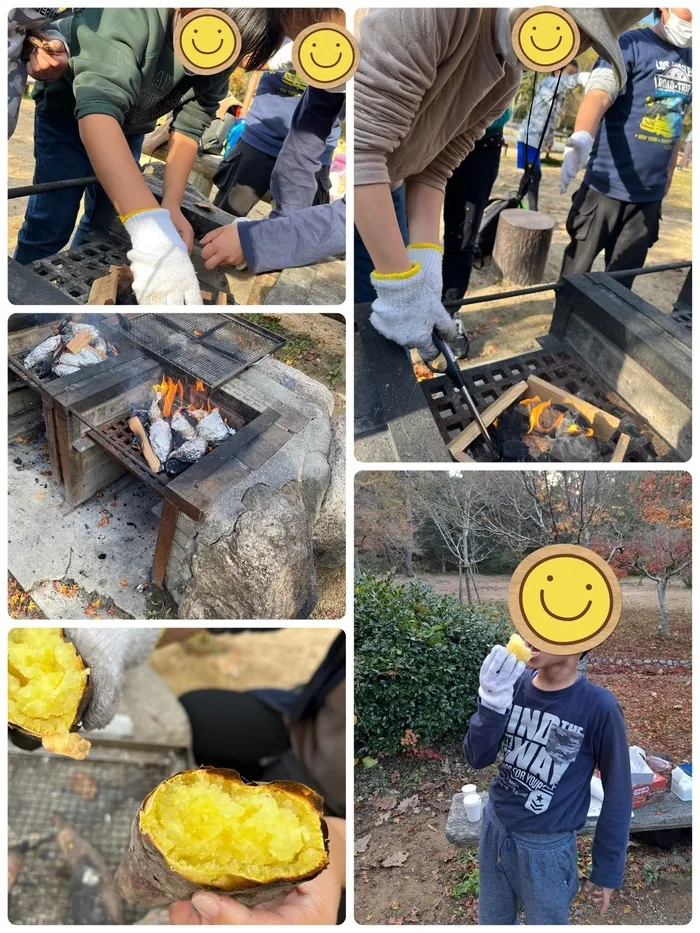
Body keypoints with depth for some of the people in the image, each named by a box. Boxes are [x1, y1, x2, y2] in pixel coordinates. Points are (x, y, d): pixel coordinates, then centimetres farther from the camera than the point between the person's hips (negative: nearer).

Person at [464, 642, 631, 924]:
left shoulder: (598, 707, -21)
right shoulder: (513, 684, -11)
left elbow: (617, 793, -10)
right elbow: (478, 759, -10)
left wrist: (608, 870, -3)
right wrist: (492, 701, -26)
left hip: (547, 847, -4)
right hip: (495, 828, 4)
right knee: (492, 922, 24)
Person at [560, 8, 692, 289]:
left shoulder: (689, 60, 12)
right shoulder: (630, 45, -7)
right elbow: (598, 95, -24)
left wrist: (666, 180, 18)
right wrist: (581, 138, -44)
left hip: (650, 195, 6)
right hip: (607, 188, -5)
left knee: (620, 284, 11)